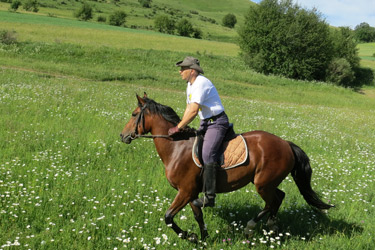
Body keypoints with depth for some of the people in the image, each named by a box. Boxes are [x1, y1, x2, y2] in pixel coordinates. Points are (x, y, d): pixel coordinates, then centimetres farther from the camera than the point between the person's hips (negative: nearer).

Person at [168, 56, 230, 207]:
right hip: (206, 122, 11)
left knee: (207, 154, -23)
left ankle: (209, 196, -24)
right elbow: (189, 108, 18)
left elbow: (194, 111, -25)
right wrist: (181, 126, 6)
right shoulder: (190, 85, 12)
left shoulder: (201, 83, -20)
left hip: (217, 122, -11)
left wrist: (178, 127, -21)